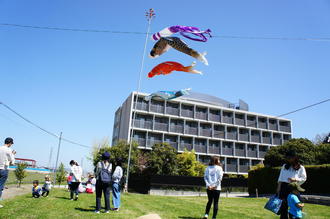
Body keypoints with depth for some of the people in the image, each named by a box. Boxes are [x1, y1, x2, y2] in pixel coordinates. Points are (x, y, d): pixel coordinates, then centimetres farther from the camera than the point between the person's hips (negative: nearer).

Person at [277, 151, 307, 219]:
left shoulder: (301, 168, 3)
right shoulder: (284, 166, 12)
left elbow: (304, 178, 0)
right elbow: (280, 179, 10)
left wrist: (295, 179, -16)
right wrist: (278, 188, 3)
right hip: (284, 187, 3)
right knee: (283, 206, 5)